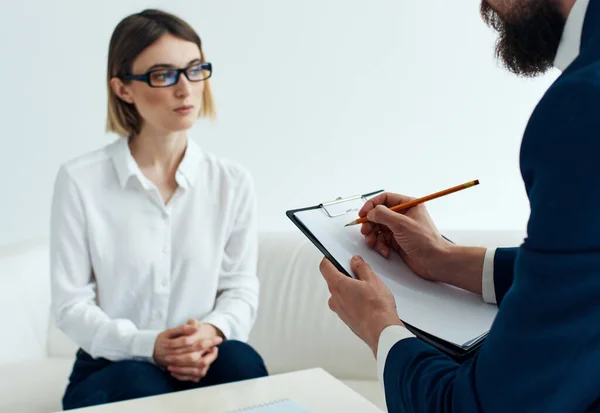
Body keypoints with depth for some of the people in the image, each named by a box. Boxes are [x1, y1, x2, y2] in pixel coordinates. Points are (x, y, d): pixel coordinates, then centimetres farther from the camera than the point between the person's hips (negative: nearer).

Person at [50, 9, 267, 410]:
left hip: (204, 364, 3)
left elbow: (242, 287, 4)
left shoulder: (233, 181, 0)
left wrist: (213, 331, -19)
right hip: (111, 368, -2)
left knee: (239, 360, -29)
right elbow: (70, 305, -6)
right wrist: (147, 345, -21)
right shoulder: (80, 181, -8)